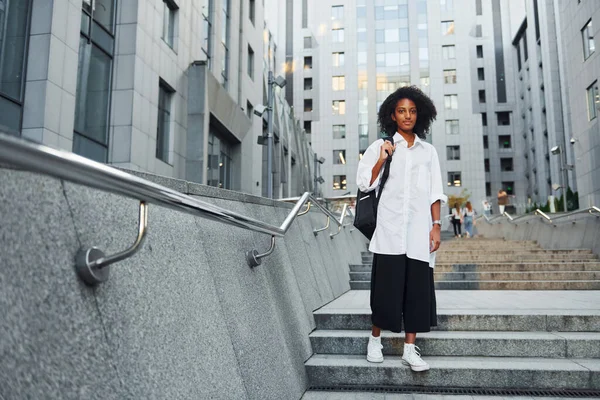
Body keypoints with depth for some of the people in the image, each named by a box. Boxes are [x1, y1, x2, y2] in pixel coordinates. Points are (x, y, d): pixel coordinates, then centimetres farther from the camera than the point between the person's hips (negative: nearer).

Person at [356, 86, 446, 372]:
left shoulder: (428, 151, 14)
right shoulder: (380, 146, 8)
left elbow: (435, 193, 10)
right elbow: (364, 183, 1)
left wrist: (436, 226, 2)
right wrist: (381, 160, -9)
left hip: (418, 231, 2)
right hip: (389, 230, -2)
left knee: (417, 288, 1)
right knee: (386, 286, -1)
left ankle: (410, 349, 10)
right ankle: (375, 340, 17)